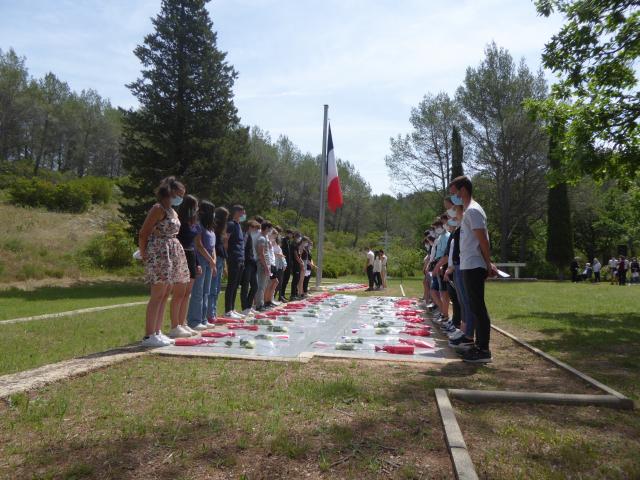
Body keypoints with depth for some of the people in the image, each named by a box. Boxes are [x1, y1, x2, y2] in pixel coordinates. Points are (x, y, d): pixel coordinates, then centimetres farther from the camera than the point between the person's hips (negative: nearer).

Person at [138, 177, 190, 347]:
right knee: (158, 295, -9)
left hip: (172, 255, 9)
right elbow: (143, 234, -10)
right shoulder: (158, 209, -7)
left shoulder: (173, 212, 19)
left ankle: (157, 332, 15)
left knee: (165, 295, 9)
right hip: (159, 255, -9)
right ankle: (149, 336, -6)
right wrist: (144, 256, -12)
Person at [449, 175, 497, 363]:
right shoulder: (469, 211, 19)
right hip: (470, 267, 10)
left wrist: (488, 264, -14)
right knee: (476, 308, 13)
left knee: (478, 308, -5)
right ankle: (480, 346, 21)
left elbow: (483, 240, -16)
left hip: (473, 267, -10)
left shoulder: (473, 210, -12)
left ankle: (483, 351, 1)